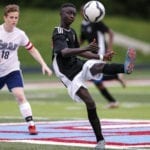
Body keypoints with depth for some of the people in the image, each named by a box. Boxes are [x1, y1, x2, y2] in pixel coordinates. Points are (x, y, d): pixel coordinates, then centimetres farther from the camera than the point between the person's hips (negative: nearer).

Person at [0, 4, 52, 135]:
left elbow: (32, 50, 4)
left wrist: (44, 65, -4)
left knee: (20, 96, -19)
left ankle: (31, 125, -18)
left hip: (12, 70, -1)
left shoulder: (20, 34, -7)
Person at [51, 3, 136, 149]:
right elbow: (64, 52, -35)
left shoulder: (72, 32, 13)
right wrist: (86, 48, -49)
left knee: (98, 66, -29)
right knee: (90, 103, -19)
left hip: (78, 65, 5)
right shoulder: (58, 33, -15)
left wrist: (101, 57, 19)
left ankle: (126, 67, -58)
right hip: (69, 74, -5)